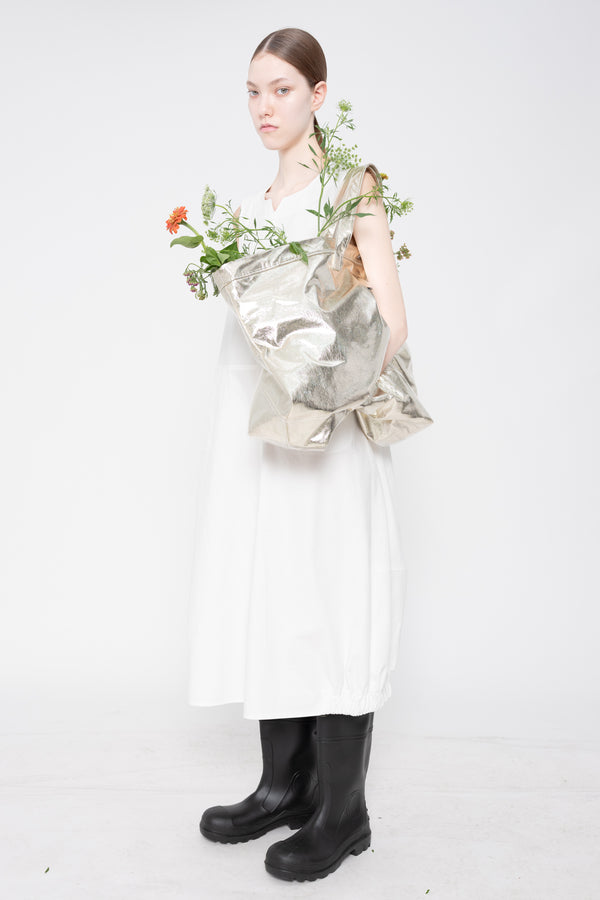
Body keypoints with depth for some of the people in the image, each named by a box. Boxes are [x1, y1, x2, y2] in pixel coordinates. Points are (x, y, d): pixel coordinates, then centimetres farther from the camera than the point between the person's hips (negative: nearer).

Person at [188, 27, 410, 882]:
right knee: (266, 594, 9)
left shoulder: (350, 188, -2)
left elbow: (391, 322, -11)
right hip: (251, 419, 7)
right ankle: (285, 784, 23)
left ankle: (341, 812, 11)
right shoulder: (249, 205, 17)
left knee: (327, 601, -3)